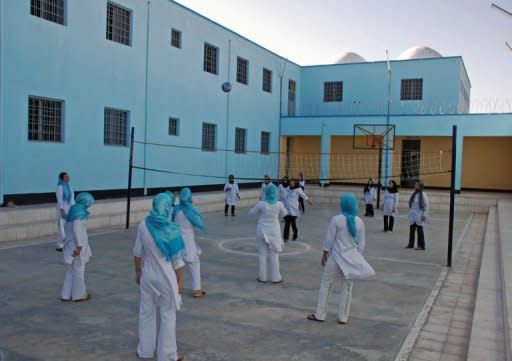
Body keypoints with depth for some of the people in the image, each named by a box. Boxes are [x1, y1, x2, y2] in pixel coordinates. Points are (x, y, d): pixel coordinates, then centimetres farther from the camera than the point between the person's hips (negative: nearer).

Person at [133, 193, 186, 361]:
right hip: (166, 277, -4)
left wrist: (138, 272, 14)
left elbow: (137, 253, 1)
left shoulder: (144, 224, -8)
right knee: (168, 316, 10)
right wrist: (179, 281, -1)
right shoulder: (171, 228, -18)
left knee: (146, 312, 17)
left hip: (148, 276, 4)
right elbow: (177, 259, -12)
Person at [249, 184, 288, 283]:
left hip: (262, 231, 0)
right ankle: (275, 277, 16)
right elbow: (283, 213, 6)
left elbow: (251, 213, 0)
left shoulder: (261, 204, -15)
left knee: (262, 254, 12)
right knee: (274, 254, 10)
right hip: (274, 232, 0)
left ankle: (262, 277, 17)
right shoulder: (279, 204, -13)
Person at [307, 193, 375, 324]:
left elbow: (329, 239, -9)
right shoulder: (359, 221, -2)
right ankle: (343, 317, 20)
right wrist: (357, 258, 16)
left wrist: (324, 255, 3)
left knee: (326, 285, 10)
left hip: (337, 257, -3)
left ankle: (319, 314, 15)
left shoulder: (336, 219, -13)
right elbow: (362, 243, 4)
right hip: (352, 258, 3)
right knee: (347, 288, 14)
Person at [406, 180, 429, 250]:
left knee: (419, 230, -1)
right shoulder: (414, 194, 10)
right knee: (411, 229, 9)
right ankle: (411, 244, 18)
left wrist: (424, 215, -14)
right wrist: (410, 212, 13)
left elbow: (426, 205, -10)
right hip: (412, 215, 6)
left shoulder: (423, 194, -9)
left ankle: (421, 246, 6)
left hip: (419, 215, -6)